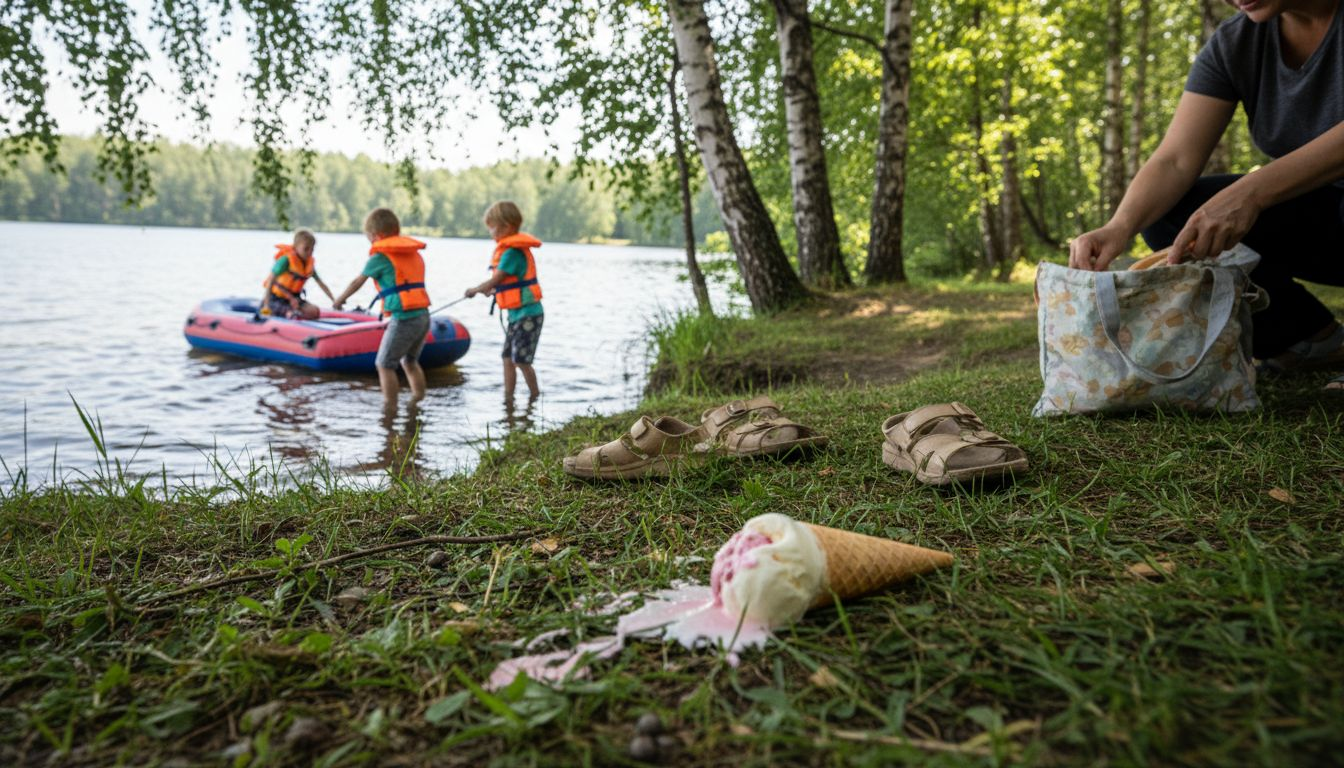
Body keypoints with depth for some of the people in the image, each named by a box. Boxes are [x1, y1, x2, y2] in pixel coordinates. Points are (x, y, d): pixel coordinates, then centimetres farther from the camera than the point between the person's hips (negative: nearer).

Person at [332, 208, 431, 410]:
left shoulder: (381, 256, -4)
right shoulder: (414, 252, 15)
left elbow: (357, 282, 9)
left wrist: (340, 299, 24)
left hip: (404, 319, -7)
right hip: (423, 316, 7)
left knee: (384, 364, 3)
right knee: (409, 360, 23)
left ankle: (390, 408, 3)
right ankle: (418, 398, 24)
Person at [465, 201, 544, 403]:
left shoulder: (513, 251, -19)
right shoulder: (514, 248, 11)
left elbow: (495, 281, -16)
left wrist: (475, 290, -1)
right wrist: (491, 288, 10)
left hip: (527, 315, -10)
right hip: (517, 314, 10)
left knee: (521, 360, -5)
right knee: (508, 358, 10)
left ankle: (534, 396, 10)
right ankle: (508, 399, 15)